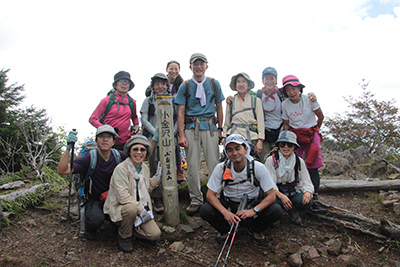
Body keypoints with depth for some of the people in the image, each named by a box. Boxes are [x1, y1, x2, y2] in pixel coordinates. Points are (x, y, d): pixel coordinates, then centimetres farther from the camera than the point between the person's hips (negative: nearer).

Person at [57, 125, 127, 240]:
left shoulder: (118, 156, -4)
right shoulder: (89, 158, -14)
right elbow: (62, 170, -23)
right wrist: (68, 148, -35)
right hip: (94, 199, -3)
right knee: (96, 219, -34)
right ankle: (90, 228, 5)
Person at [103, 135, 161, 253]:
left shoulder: (145, 168, 5)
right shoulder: (121, 168, -17)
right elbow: (123, 196, -23)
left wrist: (158, 176, 8)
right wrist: (141, 210, -25)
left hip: (141, 207, 6)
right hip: (119, 208, -6)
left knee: (155, 234, -12)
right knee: (131, 208, -40)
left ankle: (128, 227, 14)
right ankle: (124, 236, -9)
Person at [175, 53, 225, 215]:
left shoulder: (214, 84, 10)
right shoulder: (185, 86, 8)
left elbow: (219, 108, 13)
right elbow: (181, 112, 4)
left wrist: (220, 129, 5)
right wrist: (181, 135, -5)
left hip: (210, 126, 0)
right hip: (191, 127, 0)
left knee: (214, 164, -2)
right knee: (192, 165, 2)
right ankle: (196, 200, 12)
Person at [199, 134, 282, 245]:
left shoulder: (259, 167, -20)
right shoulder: (221, 168, -17)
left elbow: (271, 195, -18)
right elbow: (210, 195, -13)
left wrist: (253, 210, -33)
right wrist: (224, 212, -31)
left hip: (253, 204, 0)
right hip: (228, 204, 1)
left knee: (276, 211, -27)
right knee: (205, 211, -26)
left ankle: (254, 229, 5)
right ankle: (225, 229, 7)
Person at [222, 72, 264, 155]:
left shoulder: (256, 100, 10)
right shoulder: (231, 101, 15)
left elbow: (260, 121, 5)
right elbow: (226, 123, 18)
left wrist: (260, 140, -3)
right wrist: (224, 137, 6)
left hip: (251, 137, -1)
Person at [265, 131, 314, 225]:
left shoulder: (299, 161, 5)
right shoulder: (271, 160, -6)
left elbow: (306, 182, 4)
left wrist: (308, 192, -21)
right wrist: (281, 196, -30)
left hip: (293, 192, 3)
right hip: (276, 193, -2)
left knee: (308, 201, -28)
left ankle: (294, 212, 7)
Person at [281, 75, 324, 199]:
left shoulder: (309, 99, -9)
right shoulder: (285, 104, -3)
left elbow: (321, 116, 5)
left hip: (311, 135, -1)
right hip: (294, 135, 2)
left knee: (312, 166, -5)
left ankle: (314, 194, 7)